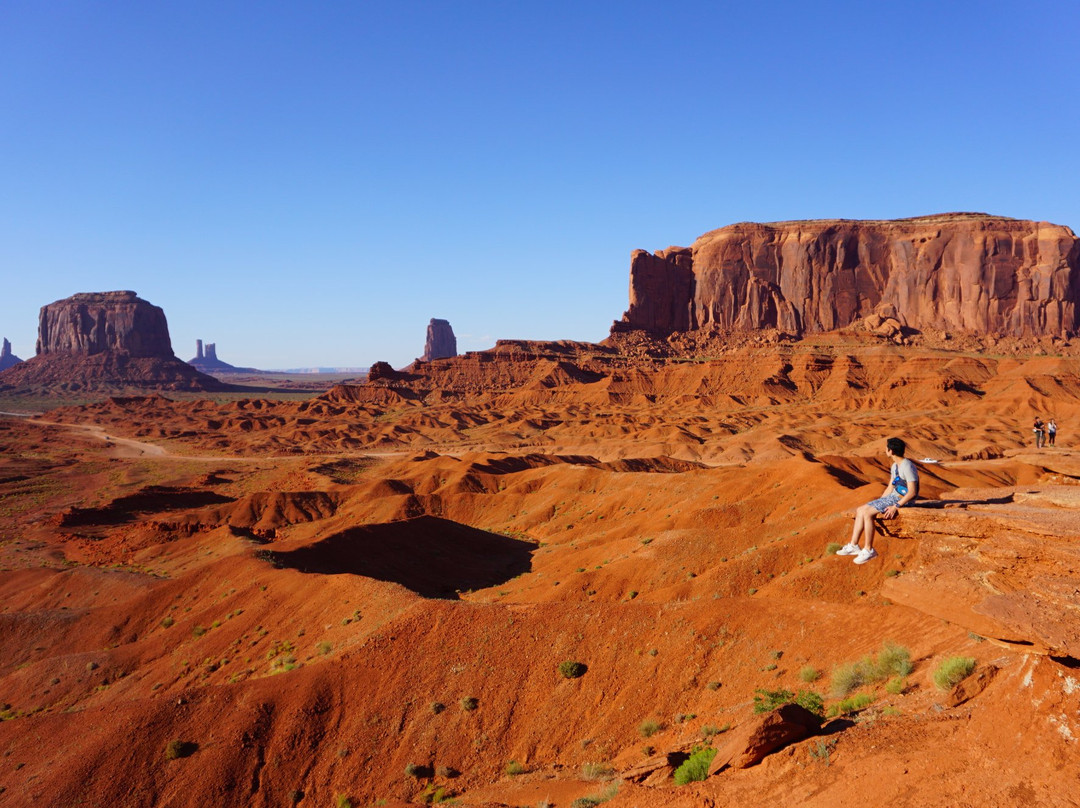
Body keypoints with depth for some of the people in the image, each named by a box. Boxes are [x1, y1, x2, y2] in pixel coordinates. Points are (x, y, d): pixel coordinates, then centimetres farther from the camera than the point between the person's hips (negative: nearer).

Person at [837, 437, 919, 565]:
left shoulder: (907, 467, -18)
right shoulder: (895, 466, 13)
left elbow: (912, 492, -23)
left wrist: (896, 506, -26)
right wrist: (878, 502, 12)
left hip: (902, 501, -10)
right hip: (893, 497, 10)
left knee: (867, 513, -22)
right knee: (860, 510, 0)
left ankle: (868, 550, -15)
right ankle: (853, 545, 0)